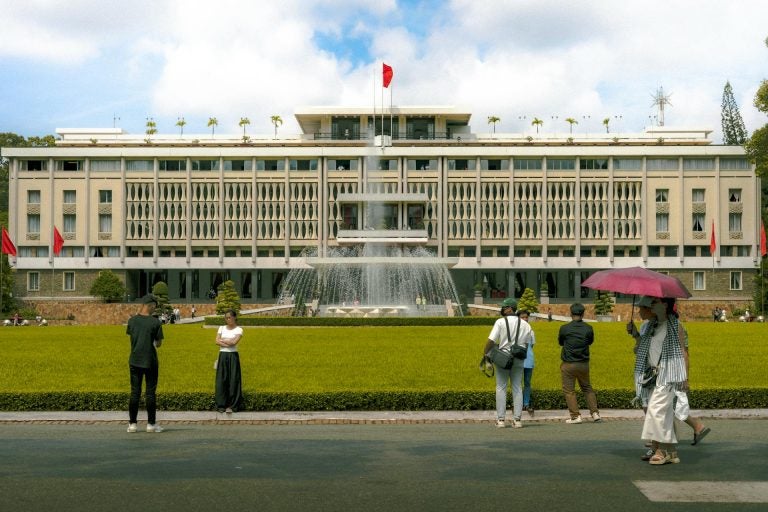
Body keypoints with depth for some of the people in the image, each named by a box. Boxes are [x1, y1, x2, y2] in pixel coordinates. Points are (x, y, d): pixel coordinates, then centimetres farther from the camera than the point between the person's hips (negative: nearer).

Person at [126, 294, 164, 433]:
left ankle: (132, 424, 9)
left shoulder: (132, 320, -2)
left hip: (134, 361, 3)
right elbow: (159, 343, -5)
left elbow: (130, 335, 12)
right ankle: (151, 424, 10)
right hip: (150, 361, -3)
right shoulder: (155, 322, -10)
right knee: (150, 393, 5)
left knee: (134, 392, 8)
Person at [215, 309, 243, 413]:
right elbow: (217, 341, -2)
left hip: (233, 356, -3)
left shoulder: (238, 329, 0)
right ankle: (221, 405, 7)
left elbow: (234, 342, -15)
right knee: (221, 380, 1)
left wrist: (222, 340, -5)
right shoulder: (221, 328, 10)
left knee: (233, 380, -3)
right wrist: (228, 343, -13)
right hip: (222, 355, 3)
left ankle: (232, 406, 3)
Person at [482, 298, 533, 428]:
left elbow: (491, 340, -12)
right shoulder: (525, 325, 8)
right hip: (518, 359, 4)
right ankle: (517, 419, 5)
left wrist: (485, 353, -2)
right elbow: (527, 344, 11)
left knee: (501, 388, 3)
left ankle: (501, 419, 0)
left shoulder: (500, 322, -7)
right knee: (517, 388, 8)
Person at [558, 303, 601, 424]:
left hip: (568, 364, -3)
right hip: (584, 364, 3)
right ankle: (595, 413, 14)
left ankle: (575, 416, 0)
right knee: (587, 388, 18)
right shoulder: (588, 328, -5)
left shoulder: (564, 328, -10)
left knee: (569, 390, 4)